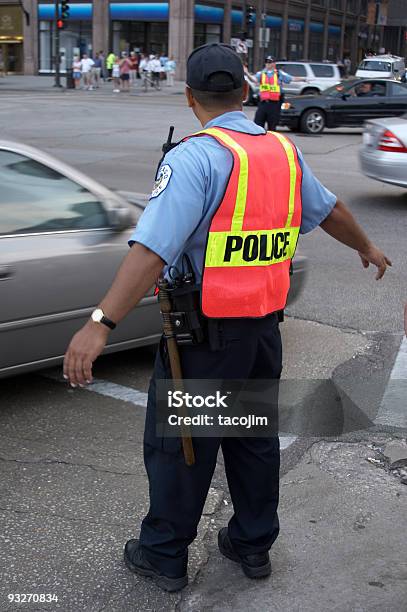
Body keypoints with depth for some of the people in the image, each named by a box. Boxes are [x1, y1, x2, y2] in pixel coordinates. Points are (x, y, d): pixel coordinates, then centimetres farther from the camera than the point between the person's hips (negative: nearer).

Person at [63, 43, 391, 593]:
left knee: (177, 446, 10)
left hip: (206, 335, -6)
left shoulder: (196, 156, -17)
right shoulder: (285, 151, 5)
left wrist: (100, 324, -32)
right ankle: (253, 544, 36)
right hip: (265, 327, 7)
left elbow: (153, 249, -29)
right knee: (254, 438, 20)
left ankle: (164, 556, 25)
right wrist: (366, 248, 40)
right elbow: (331, 211, 21)